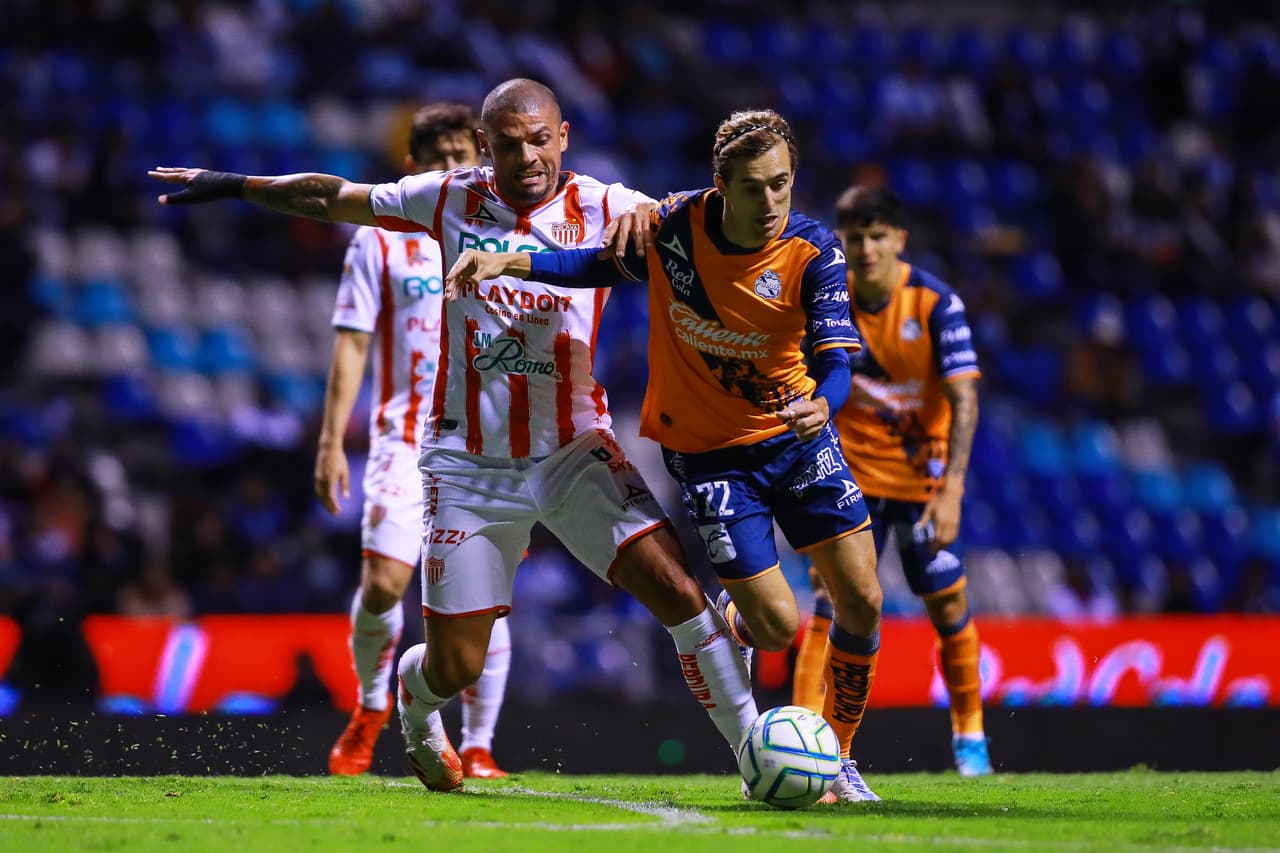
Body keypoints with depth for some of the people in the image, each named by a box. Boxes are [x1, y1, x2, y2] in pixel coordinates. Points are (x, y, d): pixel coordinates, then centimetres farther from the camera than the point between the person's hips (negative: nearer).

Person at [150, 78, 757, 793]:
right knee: (455, 666, 3)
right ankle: (415, 700, 41)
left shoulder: (599, 209, -3)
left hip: (574, 451, -1)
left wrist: (648, 214, -37)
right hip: (469, 460, 1)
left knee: (674, 585, -21)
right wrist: (235, 186, 22)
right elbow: (333, 198, 14)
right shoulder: (450, 199, 2)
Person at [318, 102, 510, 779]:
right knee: (382, 583, -15)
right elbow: (352, 344, 3)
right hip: (405, 440, -1)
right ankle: (371, 704, 13)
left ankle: (477, 749, 7)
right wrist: (332, 441, -4)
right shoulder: (381, 237, 5)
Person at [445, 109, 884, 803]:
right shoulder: (674, 225, -15)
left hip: (798, 435, 1)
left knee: (862, 601, -4)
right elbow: (605, 264, 4)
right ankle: (723, 621, 30)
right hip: (708, 452, -1)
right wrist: (510, 262, -9)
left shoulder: (813, 252, -17)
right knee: (777, 625, -9)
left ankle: (838, 760, 18)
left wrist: (822, 404, -49)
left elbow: (833, 358, -26)